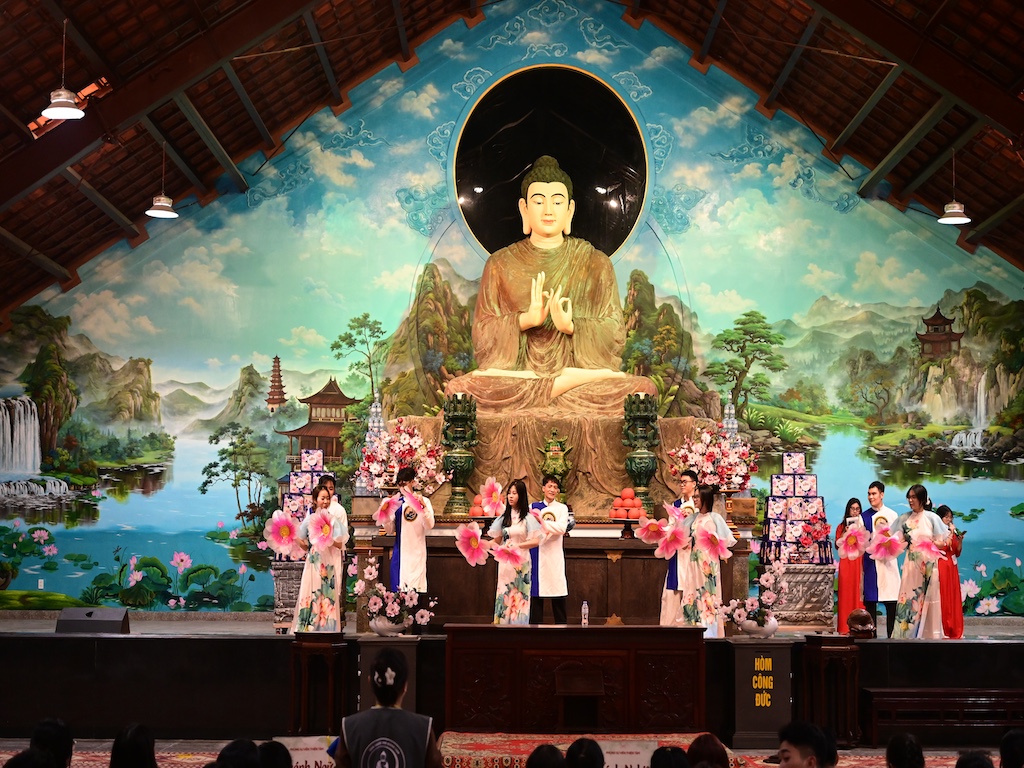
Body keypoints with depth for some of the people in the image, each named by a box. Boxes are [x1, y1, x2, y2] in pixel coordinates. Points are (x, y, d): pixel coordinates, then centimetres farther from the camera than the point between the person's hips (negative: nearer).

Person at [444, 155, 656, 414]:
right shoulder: (501, 264, 10)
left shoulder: (595, 264, 10)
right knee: (457, 389, -33)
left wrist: (571, 326, -19)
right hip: (513, 372, 1)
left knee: (644, 389, -30)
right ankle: (571, 381, -21)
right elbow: (482, 332, 2)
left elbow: (614, 334, 1)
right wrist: (525, 320, -17)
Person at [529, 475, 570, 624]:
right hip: (536, 554, 1)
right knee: (535, 592, 2)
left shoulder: (562, 508, 6)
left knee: (557, 589, -2)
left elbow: (562, 528, -11)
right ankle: (536, 623, 7)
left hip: (554, 555, -1)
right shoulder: (533, 507, 11)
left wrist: (542, 521, -19)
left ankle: (560, 623, 3)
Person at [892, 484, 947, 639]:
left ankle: (929, 634, 5)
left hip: (928, 564, -2)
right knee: (908, 598, -2)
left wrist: (927, 545, -15)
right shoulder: (904, 518, 7)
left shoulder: (932, 517, -1)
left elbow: (941, 542, 0)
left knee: (927, 600, 0)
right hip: (911, 564, 2)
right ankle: (907, 633, 0)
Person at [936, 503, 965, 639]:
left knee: (954, 598, 5)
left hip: (952, 568, 7)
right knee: (943, 598, -8)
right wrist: (951, 533, -14)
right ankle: (943, 629, -7)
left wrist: (960, 540, -1)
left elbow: (957, 552, 14)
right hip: (941, 567, -7)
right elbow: (943, 546, -17)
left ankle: (954, 630, 7)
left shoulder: (952, 532, 16)